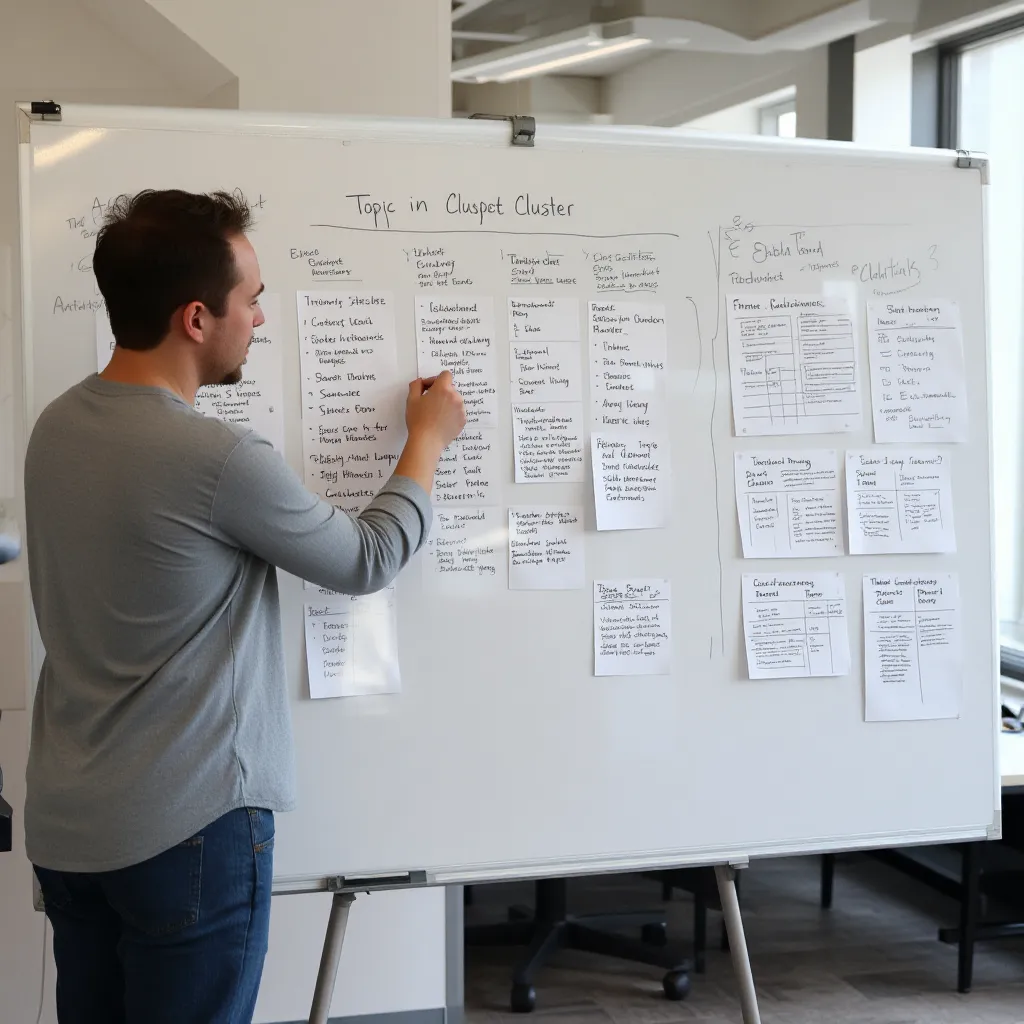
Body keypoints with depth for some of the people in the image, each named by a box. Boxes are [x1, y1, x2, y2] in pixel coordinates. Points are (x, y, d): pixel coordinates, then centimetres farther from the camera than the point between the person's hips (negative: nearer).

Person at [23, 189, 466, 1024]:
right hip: (186, 830, -7)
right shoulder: (218, 460, -23)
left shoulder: (56, 428, 0)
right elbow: (369, 561, -7)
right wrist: (429, 440, 8)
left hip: (63, 826, 7)